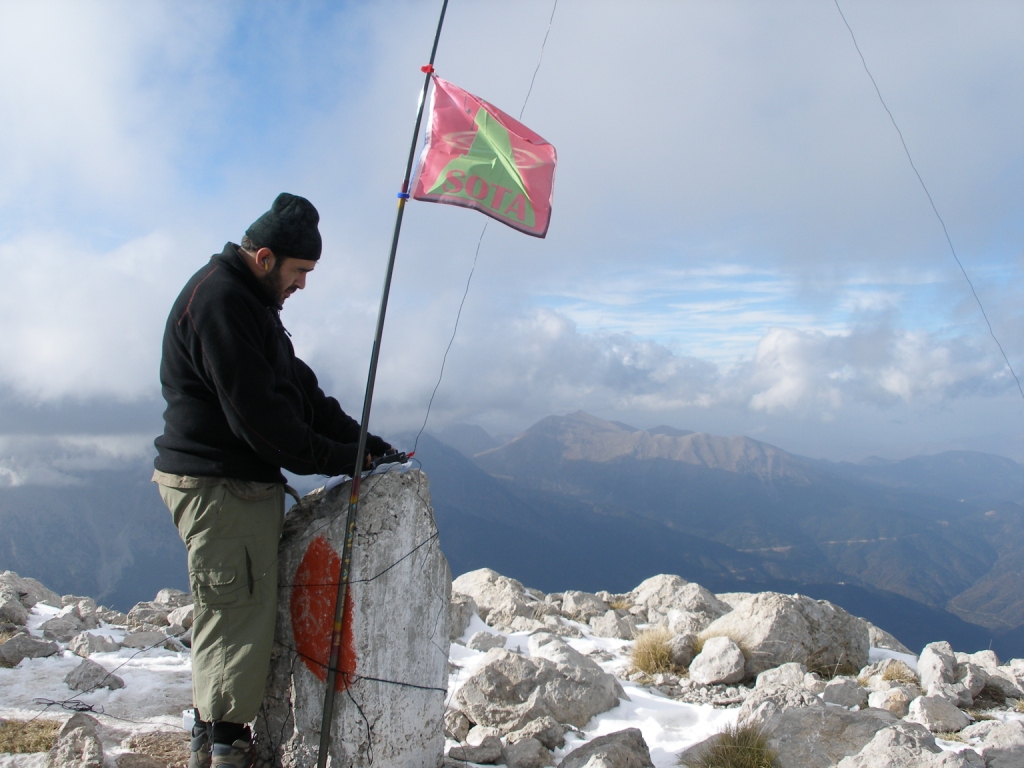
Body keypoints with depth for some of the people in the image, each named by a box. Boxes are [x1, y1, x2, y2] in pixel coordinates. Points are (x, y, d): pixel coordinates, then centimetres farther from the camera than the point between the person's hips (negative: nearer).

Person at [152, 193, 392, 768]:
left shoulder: (248, 299, 19)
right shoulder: (220, 299, -16)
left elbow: (298, 385, 17)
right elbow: (257, 412, -22)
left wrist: (360, 440, 7)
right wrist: (338, 459, -14)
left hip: (243, 482, 11)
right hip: (220, 486, -11)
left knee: (240, 612, 16)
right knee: (238, 614, -5)